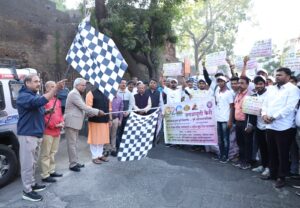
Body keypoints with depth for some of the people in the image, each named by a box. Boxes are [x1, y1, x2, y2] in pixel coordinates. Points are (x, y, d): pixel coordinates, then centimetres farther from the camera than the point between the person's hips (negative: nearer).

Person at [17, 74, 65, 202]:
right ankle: (27, 191, 9)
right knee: (28, 163, -1)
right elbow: (40, 101, -35)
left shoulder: (35, 96, 16)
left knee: (33, 162, 19)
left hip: (37, 134, 9)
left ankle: (32, 184, 33)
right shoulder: (23, 96, -15)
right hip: (27, 135, -9)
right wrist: (56, 88, -38)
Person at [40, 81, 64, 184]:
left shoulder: (57, 100, 16)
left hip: (57, 131, 8)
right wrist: (53, 125, -13)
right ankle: (45, 175, 7)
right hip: (47, 131, -8)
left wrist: (62, 122, 3)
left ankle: (51, 171, 26)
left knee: (53, 152, 15)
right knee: (46, 154, -1)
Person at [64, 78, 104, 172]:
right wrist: (98, 112, -16)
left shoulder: (77, 94, 18)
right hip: (71, 122, -10)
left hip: (75, 122, 10)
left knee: (74, 143, 15)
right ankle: (72, 164, 4)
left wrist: (94, 114, 5)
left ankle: (75, 162, 23)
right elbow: (84, 107, -21)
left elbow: (82, 108, 16)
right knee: (72, 144, -3)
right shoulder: (74, 94, -15)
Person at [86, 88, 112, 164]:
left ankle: (100, 155, 27)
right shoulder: (91, 93, -5)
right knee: (95, 138, 3)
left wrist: (110, 119, 13)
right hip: (95, 120, -6)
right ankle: (94, 157, 16)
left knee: (102, 138, 13)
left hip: (105, 120, 6)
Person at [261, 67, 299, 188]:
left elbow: (289, 107, -16)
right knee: (272, 153, 15)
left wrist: (273, 117, -18)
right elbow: (265, 104, 12)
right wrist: (264, 114, -7)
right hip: (270, 126, 6)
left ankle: (281, 177, 19)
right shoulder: (271, 89, 15)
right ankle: (273, 173, 30)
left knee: (283, 154, 5)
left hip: (284, 127, -6)